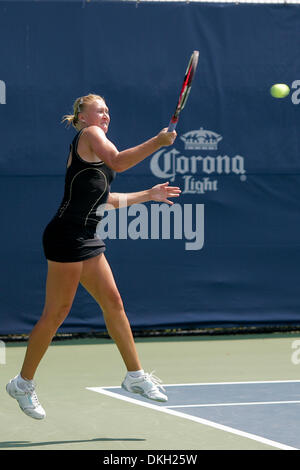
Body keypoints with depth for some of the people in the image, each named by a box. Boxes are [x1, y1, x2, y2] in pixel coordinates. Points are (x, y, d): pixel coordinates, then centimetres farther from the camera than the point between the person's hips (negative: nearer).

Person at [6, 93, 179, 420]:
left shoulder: (95, 146, 23)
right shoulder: (88, 135, -4)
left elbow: (102, 198, 28)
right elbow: (118, 162, -24)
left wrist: (148, 194, 29)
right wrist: (157, 142, -25)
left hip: (86, 239, 10)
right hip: (67, 234, -10)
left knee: (112, 302, 8)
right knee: (56, 313, -5)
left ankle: (135, 375, 15)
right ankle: (23, 383, 4)